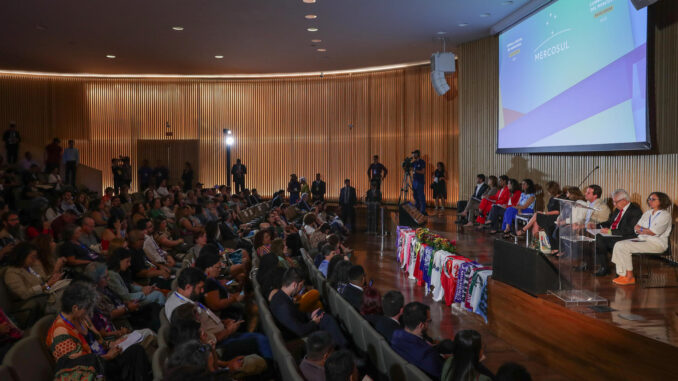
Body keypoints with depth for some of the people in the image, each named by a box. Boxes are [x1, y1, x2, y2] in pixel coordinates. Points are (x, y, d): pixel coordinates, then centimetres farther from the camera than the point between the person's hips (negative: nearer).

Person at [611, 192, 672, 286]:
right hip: (642, 239, 8)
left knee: (624, 247, -24)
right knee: (618, 245, -12)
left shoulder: (665, 215, -7)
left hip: (656, 243, -8)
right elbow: (636, 228, 12)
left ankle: (630, 277, -15)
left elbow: (654, 232, -17)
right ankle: (622, 275, -15)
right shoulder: (647, 213, 18)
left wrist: (640, 229, -2)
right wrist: (646, 230, -8)